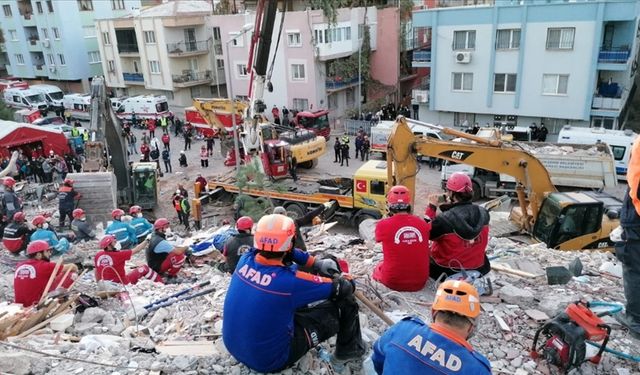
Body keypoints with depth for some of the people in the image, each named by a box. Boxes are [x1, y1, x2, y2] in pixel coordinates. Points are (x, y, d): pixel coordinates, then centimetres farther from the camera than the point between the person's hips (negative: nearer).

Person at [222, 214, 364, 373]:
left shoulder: (245, 259, -11)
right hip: (269, 360, -6)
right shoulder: (290, 281, -28)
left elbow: (277, 252, 11)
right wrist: (348, 281, 9)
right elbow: (342, 288, -14)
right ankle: (349, 348, 28)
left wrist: (316, 263, 15)